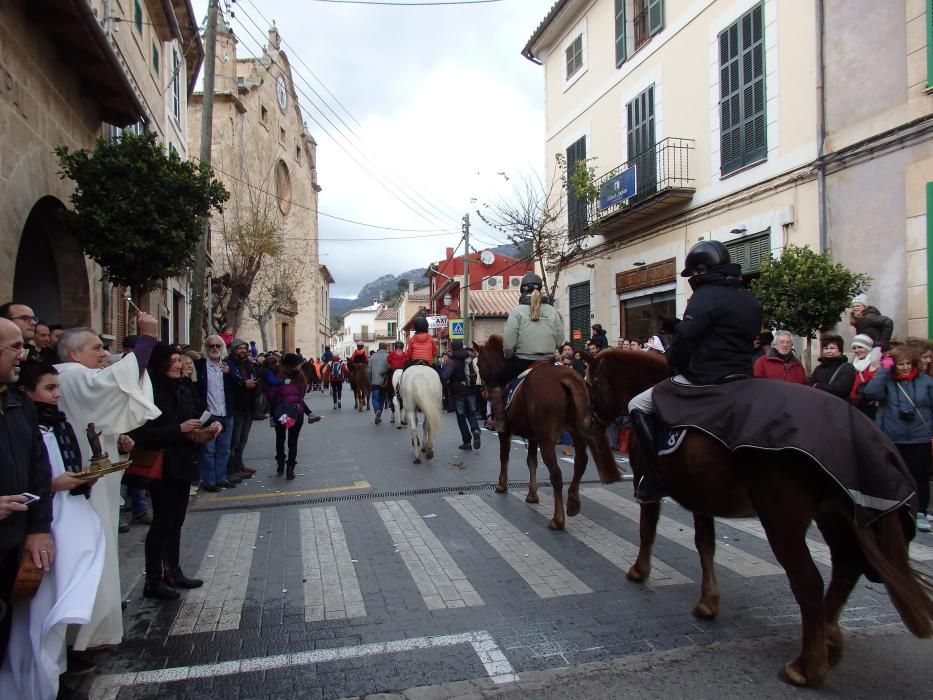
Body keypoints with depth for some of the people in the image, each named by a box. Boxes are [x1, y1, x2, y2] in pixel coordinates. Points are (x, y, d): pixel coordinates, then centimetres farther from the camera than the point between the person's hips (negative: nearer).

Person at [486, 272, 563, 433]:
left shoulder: (517, 311, -9)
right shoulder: (553, 311, 2)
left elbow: (508, 344, -11)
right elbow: (560, 339, 4)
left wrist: (508, 357, 8)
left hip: (522, 362, -4)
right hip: (548, 363, 4)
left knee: (494, 381, 13)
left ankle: (499, 420, 6)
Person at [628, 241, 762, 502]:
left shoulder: (706, 296, -11)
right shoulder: (751, 300, 17)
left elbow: (685, 339, -17)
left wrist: (673, 362, 3)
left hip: (705, 380, -9)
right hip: (741, 378, 9)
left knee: (637, 406, -1)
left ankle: (655, 477, -7)